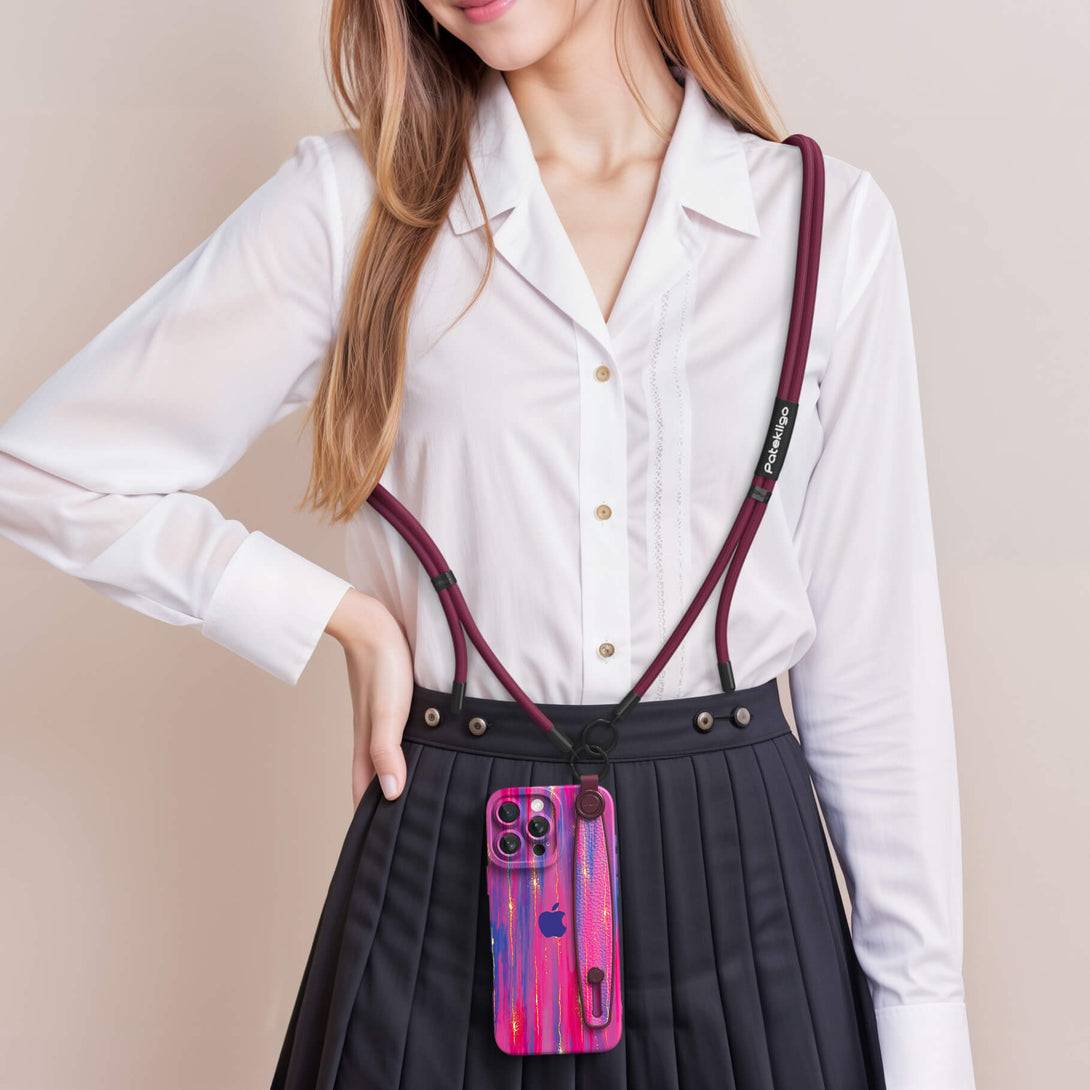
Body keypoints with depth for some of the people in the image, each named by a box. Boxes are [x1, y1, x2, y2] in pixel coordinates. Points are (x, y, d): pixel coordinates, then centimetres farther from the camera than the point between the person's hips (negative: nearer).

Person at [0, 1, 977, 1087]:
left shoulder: (833, 220, 0)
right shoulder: (351, 202, -3)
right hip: (449, 866, 0)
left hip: (738, 857, 1)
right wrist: (346, 616, -4)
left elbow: (874, 646, 1)